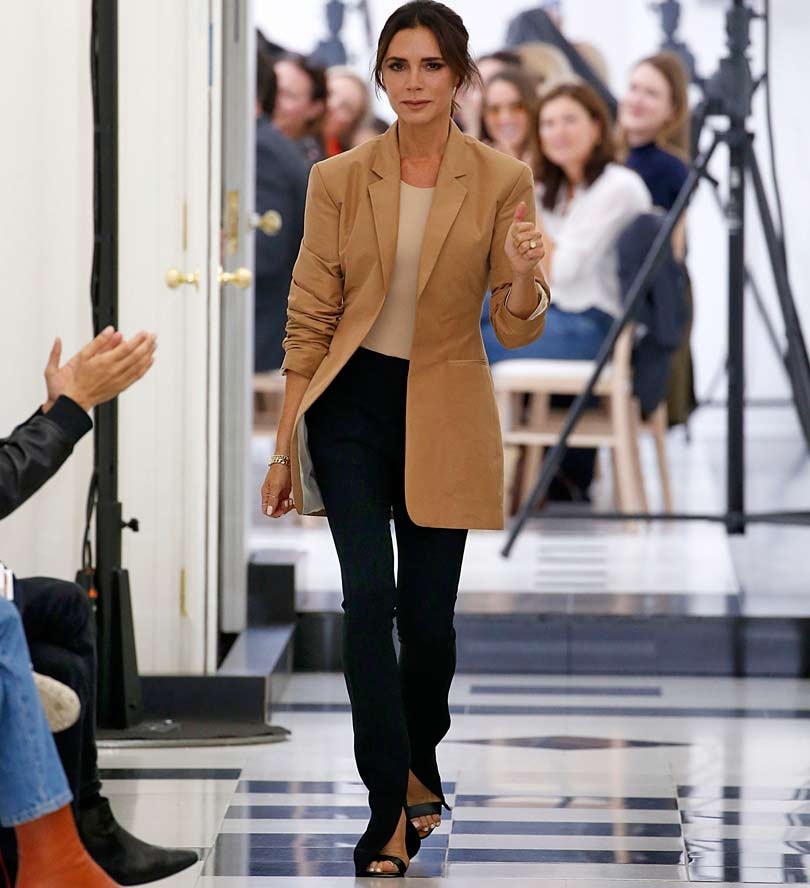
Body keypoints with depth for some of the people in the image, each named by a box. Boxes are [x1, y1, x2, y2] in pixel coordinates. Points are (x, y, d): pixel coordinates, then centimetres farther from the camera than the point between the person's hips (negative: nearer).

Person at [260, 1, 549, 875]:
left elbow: (515, 330, -4)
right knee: (368, 599, -13)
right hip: (352, 406, 0)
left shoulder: (501, 181, -6)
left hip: (442, 415, 0)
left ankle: (420, 762, 35)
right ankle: (391, 810, -7)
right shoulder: (338, 179, -4)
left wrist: (523, 276, -27)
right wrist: (283, 447, -1)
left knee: (427, 613, 7)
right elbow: (310, 318, 0)